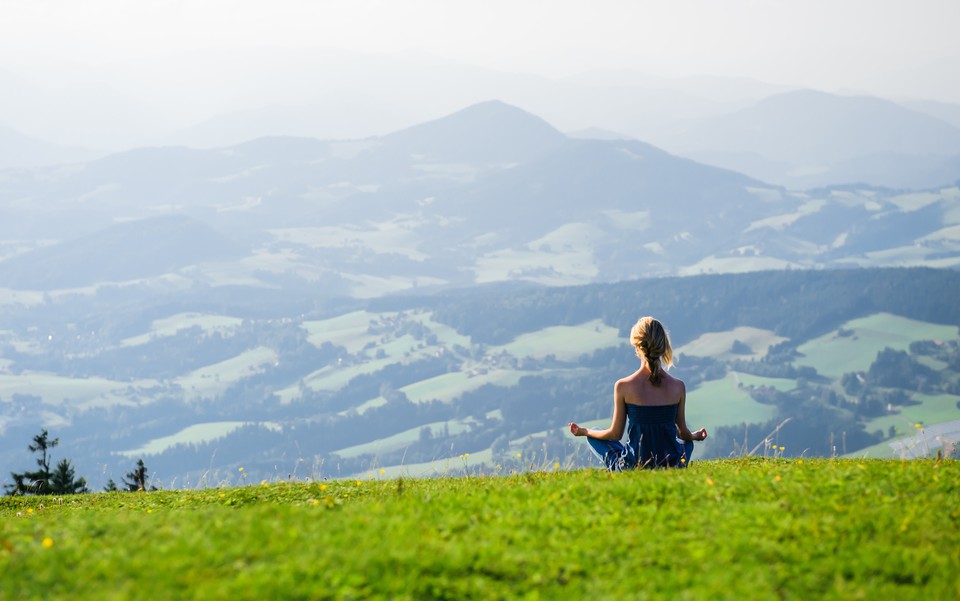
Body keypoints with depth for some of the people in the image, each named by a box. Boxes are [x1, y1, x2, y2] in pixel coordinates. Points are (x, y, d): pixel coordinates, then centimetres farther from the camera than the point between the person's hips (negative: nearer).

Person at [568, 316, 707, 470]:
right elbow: (684, 433, 6)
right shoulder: (678, 386, -7)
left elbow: (615, 434, -2)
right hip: (672, 466, 2)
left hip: (632, 467, -2)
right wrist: (695, 436, 31)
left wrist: (583, 431, 17)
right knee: (687, 442, 39)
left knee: (592, 436, 24)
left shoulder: (623, 386, -12)